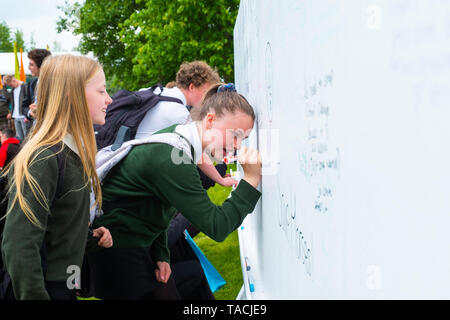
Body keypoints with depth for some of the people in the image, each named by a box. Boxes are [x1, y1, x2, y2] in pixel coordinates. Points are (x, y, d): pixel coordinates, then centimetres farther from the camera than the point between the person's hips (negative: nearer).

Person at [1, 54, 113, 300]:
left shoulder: (73, 151, 6)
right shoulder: (43, 160, -23)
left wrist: (89, 233, 2)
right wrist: (35, 295, -25)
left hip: (67, 284, 9)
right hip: (49, 288, -9)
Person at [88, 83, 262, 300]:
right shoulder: (172, 160, -27)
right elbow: (216, 227, -26)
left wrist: (161, 255, 7)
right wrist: (251, 180, -27)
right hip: (117, 248, -10)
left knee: (166, 293, 12)